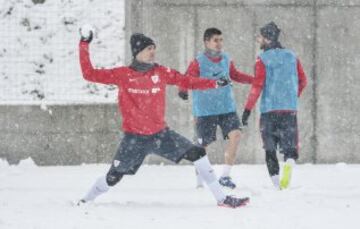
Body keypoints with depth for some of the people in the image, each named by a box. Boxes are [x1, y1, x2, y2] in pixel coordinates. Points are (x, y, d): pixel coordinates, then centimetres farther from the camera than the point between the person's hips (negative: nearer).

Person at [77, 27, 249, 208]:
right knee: (112, 178, 1)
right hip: (134, 137, -3)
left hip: (160, 134, 3)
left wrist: (215, 84, -4)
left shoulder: (161, 73, 0)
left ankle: (221, 199, -1)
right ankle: (85, 201, 29)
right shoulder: (123, 75, -8)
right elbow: (89, 74, -9)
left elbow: (187, 82, 5)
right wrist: (84, 45, -13)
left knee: (197, 153, -8)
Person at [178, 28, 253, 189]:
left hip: (227, 107, 4)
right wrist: (183, 90, -36)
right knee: (203, 144, -2)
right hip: (205, 109, -4)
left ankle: (225, 176, -3)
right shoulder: (198, 62, -9)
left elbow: (235, 75, 24)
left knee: (235, 135, -13)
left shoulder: (226, 60, 8)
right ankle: (199, 180, 19)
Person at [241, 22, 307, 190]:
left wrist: (247, 110, -8)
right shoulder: (292, 56, 9)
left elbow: (257, 86, -11)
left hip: (269, 109, -2)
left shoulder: (263, 59, -4)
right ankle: (289, 163, -26)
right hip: (290, 109, 3)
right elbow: (302, 81, 16)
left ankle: (277, 184, 4)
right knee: (290, 147, 6)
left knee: (270, 149, 10)